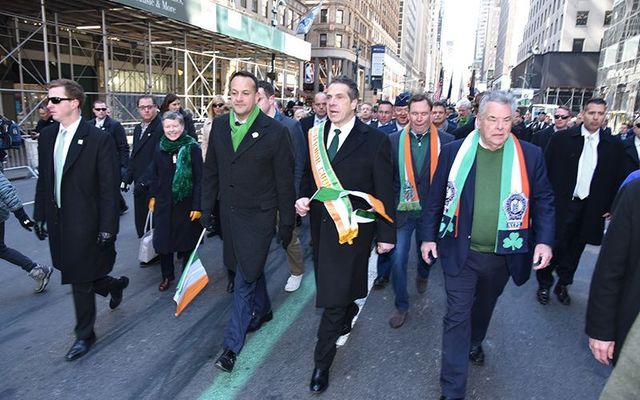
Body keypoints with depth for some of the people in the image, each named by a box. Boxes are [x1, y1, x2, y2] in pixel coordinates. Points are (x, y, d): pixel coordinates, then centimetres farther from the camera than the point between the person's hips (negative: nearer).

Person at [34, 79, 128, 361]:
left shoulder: (99, 139, -14)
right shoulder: (46, 136, 6)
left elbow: (109, 188, -14)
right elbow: (43, 181, 12)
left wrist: (107, 227, -15)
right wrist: (40, 216, 11)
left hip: (84, 223, -6)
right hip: (57, 221, 6)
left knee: (80, 281, 4)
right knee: (76, 277, 15)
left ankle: (85, 335, 25)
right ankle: (114, 285, 44)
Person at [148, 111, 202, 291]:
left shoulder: (192, 147, -10)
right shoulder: (160, 148, 3)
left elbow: (199, 178, -12)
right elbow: (155, 175, 13)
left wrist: (197, 206, -14)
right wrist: (153, 197, 9)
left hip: (186, 202, -4)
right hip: (164, 202, 4)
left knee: (186, 241, 8)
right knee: (163, 240, 7)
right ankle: (167, 275, 25)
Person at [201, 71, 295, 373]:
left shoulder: (275, 131, -12)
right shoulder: (219, 126, 3)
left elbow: (285, 181, -8)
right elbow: (211, 170, 10)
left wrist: (287, 223, -6)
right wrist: (207, 208, 7)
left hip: (258, 215, -5)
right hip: (228, 212, 5)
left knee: (246, 276, -1)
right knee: (251, 268, 21)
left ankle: (232, 343, 13)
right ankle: (262, 309, 46)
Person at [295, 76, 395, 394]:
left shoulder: (374, 140, -10)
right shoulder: (316, 135, 4)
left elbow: (384, 192, -7)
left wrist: (386, 234, -5)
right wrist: (303, 198, -5)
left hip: (352, 228, -5)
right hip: (321, 225, 5)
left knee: (334, 296, -2)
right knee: (331, 286, 20)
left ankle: (322, 362, 16)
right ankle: (348, 315, 51)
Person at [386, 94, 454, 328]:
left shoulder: (446, 140, -6)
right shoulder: (395, 140, -5)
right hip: (402, 210, 0)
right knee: (398, 258, -2)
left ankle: (422, 274, 57)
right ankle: (401, 306, 17)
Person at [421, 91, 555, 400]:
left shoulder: (530, 155, -4)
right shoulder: (454, 151, -6)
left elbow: (543, 201, 2)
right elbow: (436, 198, 1)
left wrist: (544, 240, -9)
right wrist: (429, 236, 1)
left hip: (503, 254, 2)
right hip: (461, 252, -2)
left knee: (484, 305, 25)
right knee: (457, 316, 1)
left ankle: (474, 343, 56)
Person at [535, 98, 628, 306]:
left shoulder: (614, 146, 2)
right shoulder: (562, 139, -5)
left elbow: (618, 178, 7)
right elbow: (546, 170, -4)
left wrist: (611, 206, 4)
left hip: (591, 209, 3)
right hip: (560, 205, -3)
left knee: (575, 249, 14)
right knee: (554, 246, 4)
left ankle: (563, 285, 31)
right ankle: (544, 284, 22)